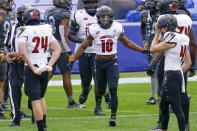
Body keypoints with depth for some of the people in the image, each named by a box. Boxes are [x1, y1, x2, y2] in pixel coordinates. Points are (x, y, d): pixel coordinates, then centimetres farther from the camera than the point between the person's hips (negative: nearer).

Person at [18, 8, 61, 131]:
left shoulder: (24, 32, -10)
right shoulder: (47, 31, 7)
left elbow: (23, 53, -21)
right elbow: (58, 49, 5)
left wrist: (33, 68, -16)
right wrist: (50, 65, 1)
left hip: (31, 69, -6)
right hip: (45, 68, 6)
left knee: (35, 100, -3)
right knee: (41, 97, 22)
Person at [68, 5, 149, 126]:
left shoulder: (116, 28, -3)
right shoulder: (94, 30, -7)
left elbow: (127, 43, 12)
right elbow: (83, 47, -2)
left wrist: (144, 51, 10)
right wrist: (72, 61, -9)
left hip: (112, 62, 0)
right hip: (100, 62, 1)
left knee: (113, 89, -14)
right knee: (101, 91, 9)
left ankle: (113, 116, -9)